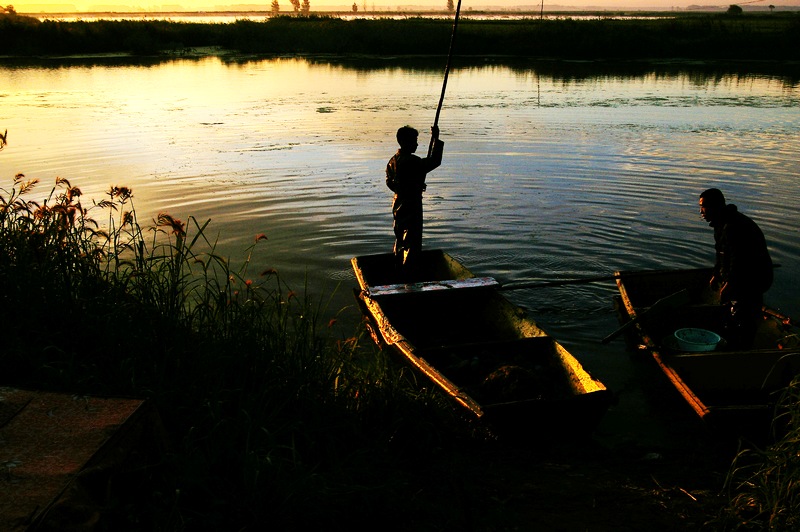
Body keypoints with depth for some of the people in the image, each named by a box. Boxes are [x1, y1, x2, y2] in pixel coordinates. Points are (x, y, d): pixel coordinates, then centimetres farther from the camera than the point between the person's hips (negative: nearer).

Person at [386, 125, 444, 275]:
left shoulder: (393, 160, 5)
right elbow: (434, 161, -23)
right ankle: (406, 275, 2)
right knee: (413, 243, -1)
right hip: (411, 206, -9)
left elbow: (389, 182, 14)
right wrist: (436, 139, -17)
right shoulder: (412, 161, -23)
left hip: (398, 205, 9)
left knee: (400, 240, 21)